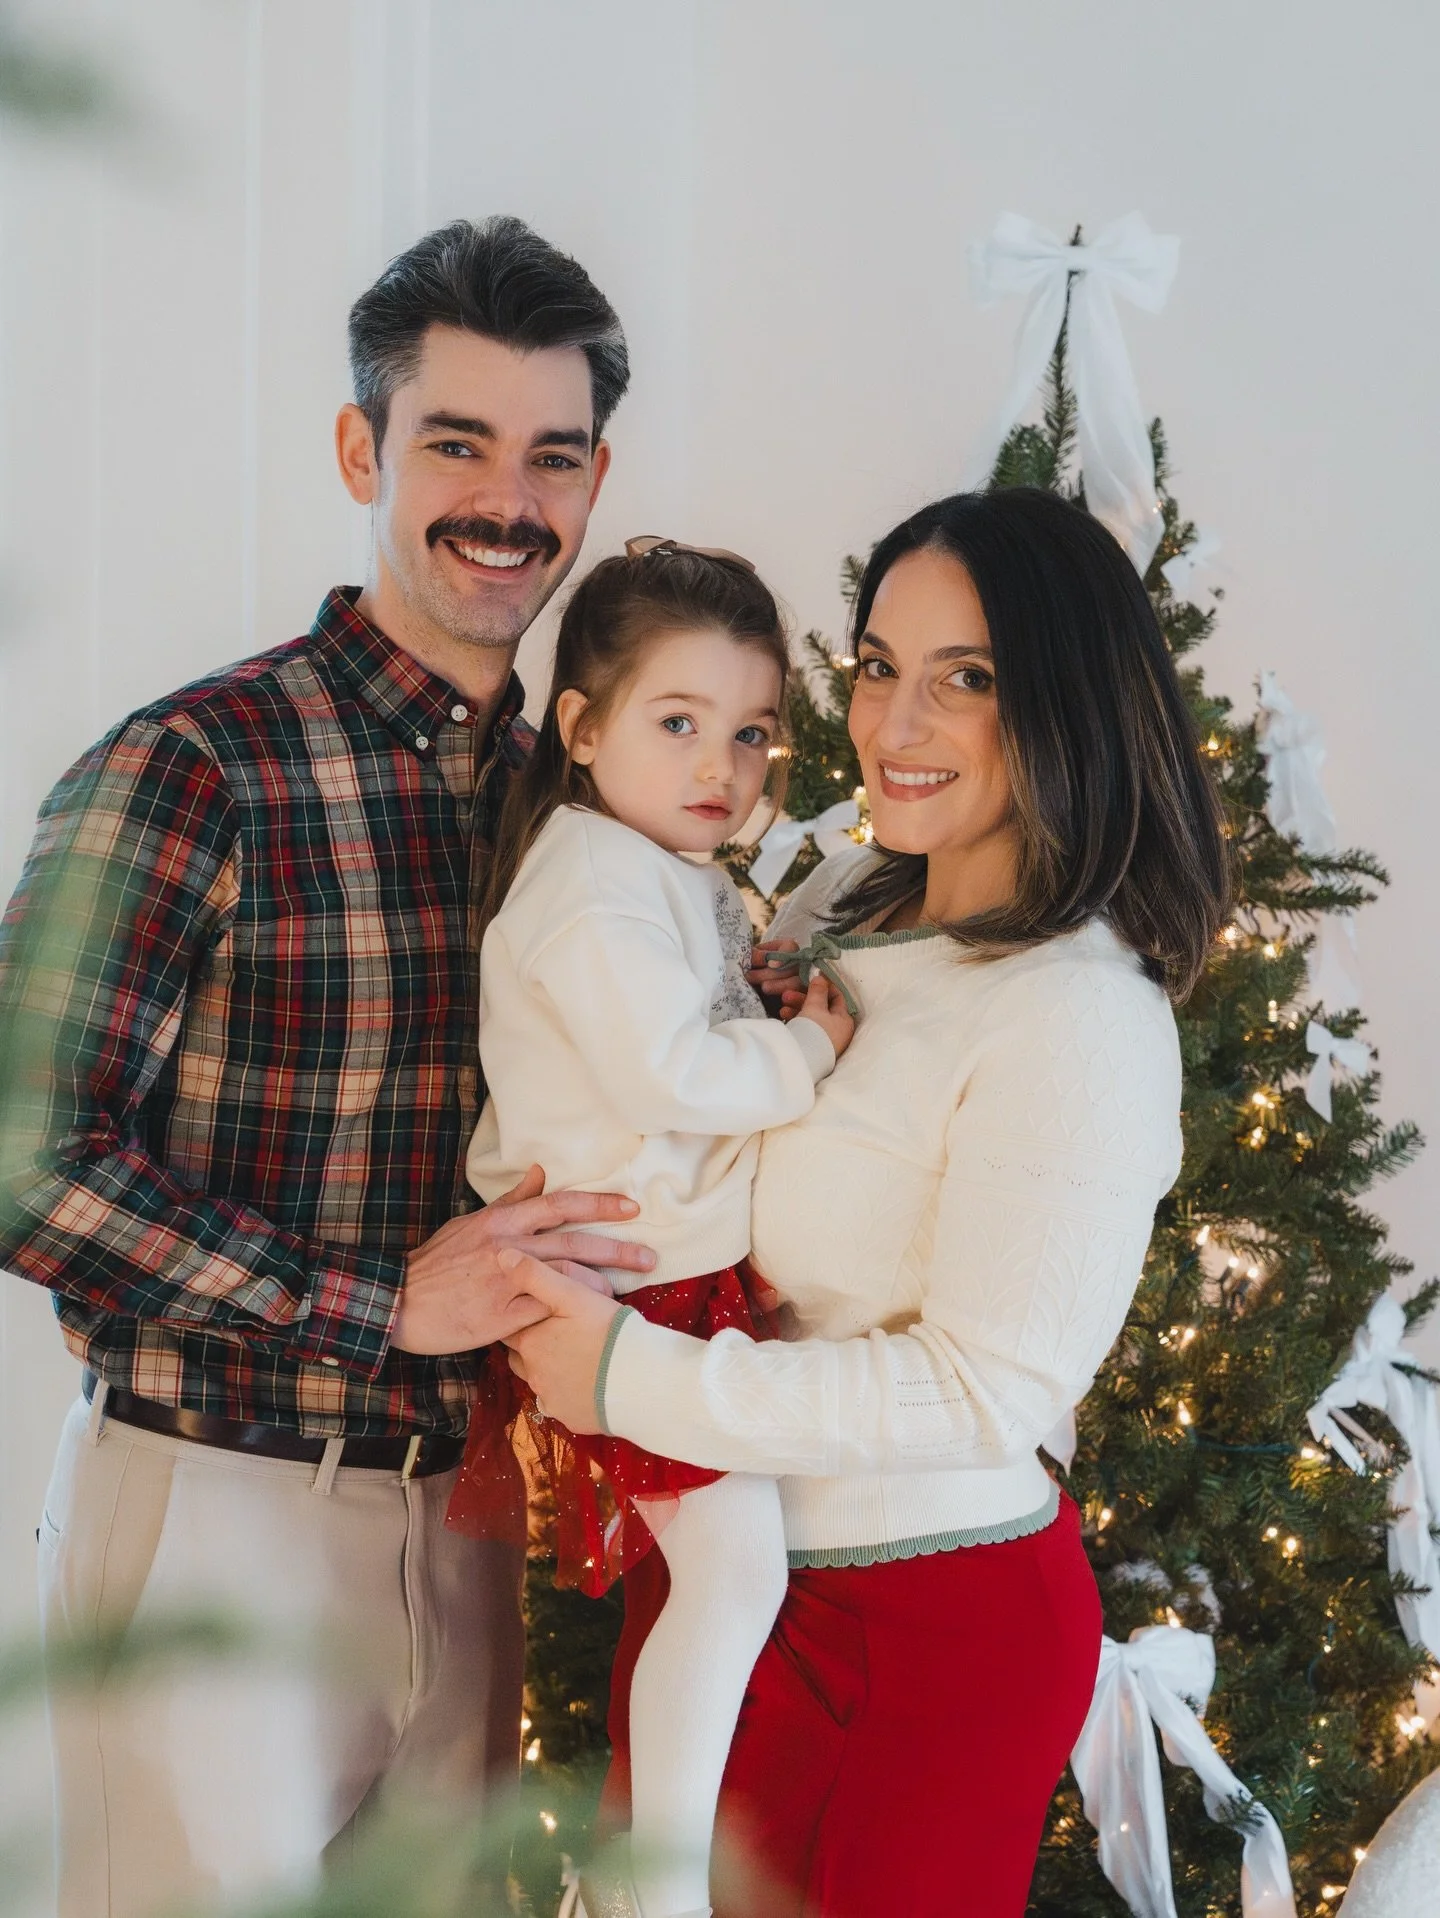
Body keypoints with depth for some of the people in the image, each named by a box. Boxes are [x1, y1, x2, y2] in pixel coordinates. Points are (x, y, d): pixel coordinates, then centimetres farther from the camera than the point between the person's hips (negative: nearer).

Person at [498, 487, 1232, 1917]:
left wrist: (634, 1379, -21)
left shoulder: (1080, 1017, -21)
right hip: (732, 1581, 8)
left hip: (926, 1637, -8)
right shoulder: (846, 898, 4)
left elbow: (986, 1390, -23)